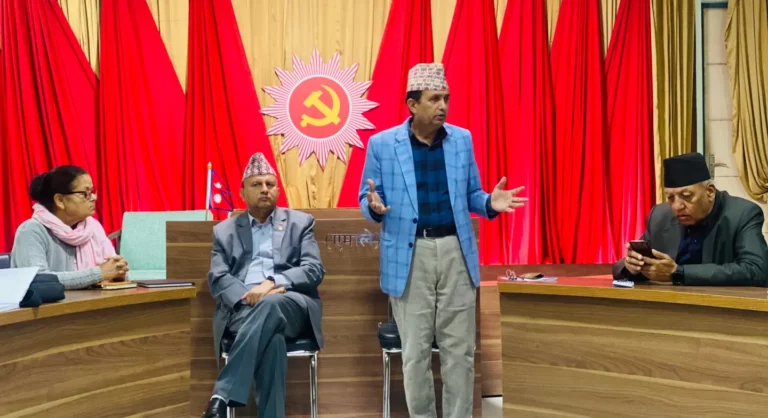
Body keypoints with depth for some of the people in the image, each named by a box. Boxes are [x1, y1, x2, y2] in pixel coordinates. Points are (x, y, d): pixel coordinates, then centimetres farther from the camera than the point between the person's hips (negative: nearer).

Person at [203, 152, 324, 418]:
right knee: (272, 338, -36)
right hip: (243, 309, 1)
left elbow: (314, 270, 3)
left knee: (271, 303, -38)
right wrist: (249, 295, -16)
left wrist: (273, 284, -16)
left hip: (292, 307, 0)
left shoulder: (300, 222, 17)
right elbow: (217, 279, 6)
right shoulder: (224, 231, 20)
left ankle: (222, 395, -41)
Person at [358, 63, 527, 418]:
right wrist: (374, 206, -21)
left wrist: (490, 203, -10)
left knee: (460, 350, 7)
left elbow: (470, 195, 11)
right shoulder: (381, 143, -2)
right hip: (409, 255, -2)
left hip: (456, 252, 2)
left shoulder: (462, 139, 6)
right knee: (415, 352, 6)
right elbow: (366, 201, 2)